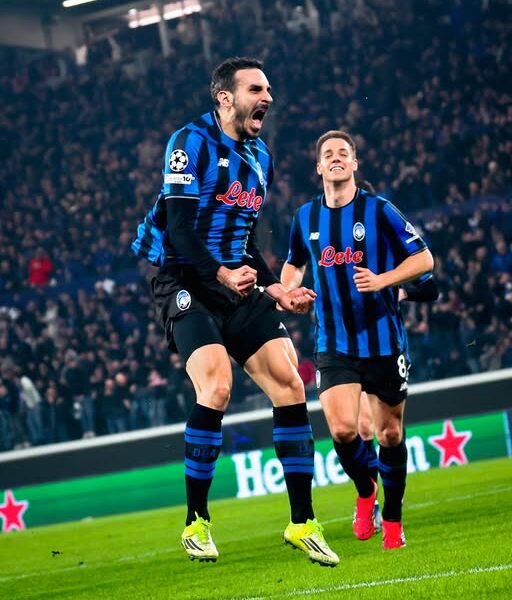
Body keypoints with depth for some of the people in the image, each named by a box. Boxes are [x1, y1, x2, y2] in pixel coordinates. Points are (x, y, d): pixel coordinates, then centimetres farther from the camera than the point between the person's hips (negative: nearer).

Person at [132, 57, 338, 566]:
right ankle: (196, 521, -10)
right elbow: (179, 228, -17)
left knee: (289, 384, -5)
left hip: (238, 284, 7)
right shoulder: (193, 142, -9)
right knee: (216, 386, -25)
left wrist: (273, 288, 11)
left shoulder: (259, 157, 16)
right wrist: (220, 274, -32)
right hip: (186, 281, -7)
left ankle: (302, 522, 3)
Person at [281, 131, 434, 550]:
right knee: (342, 429, -16)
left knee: (390, 433, 6)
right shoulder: (305, 217, 6)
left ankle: (393, 519, 25)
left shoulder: (379, 210, -6)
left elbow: (424, 259, -5)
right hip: (334, 345, 2)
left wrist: (382, 280, -20)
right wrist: (287, 290, 5)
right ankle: (365, 489, 14)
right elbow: (295, 263, 25)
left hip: (384, 340, -2)